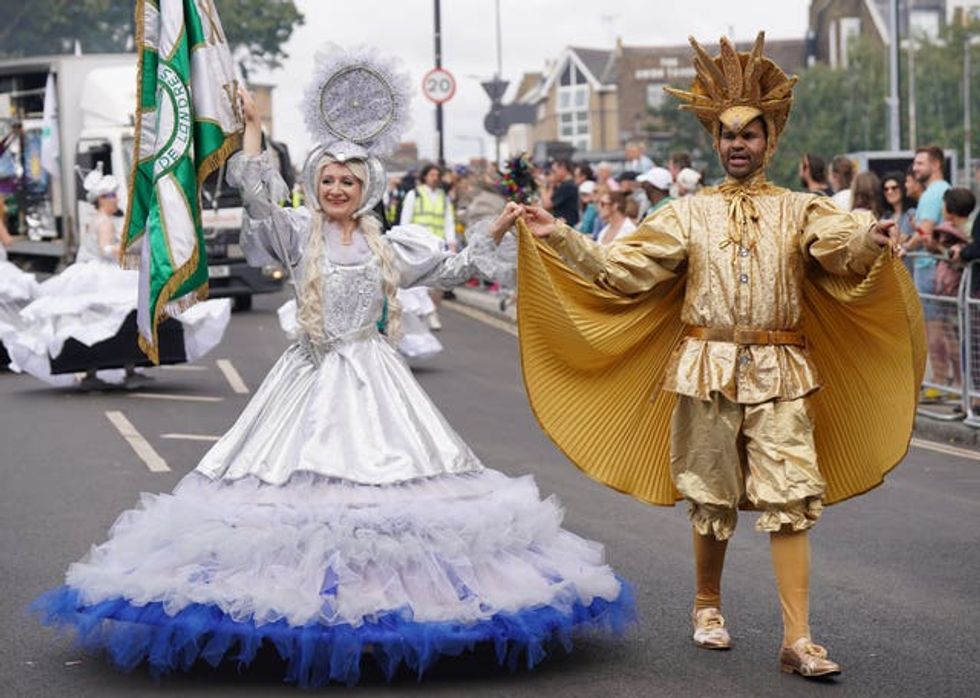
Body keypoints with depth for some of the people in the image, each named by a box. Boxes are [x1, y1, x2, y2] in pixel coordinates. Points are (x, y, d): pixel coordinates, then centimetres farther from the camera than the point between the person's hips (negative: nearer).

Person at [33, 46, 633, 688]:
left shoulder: (389, 244, 10)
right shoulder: (299, 233, 2)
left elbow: (451, 268, 17)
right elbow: (257, 194, -13)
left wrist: (498, 228, 11)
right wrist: (253, 125, -12)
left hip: (374, 381, 2)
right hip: (312, 379, -2)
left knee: (382, 484, -3)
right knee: (307, 488, -6)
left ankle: (378, 609, 3)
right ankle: (311, 610, 0)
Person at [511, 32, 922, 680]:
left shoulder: (800, 210, 3)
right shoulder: (688, 214, 6)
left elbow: (843, 245, -18)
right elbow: (619, 269, 4)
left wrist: (871, 240, -40)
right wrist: (558, 237, -5)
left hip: (780, 374, -1)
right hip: (706, 371, 1)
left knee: (791, 501, -6)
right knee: (711, 499, 10)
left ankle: (798, 640, -5)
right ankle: (708, 605, 33)